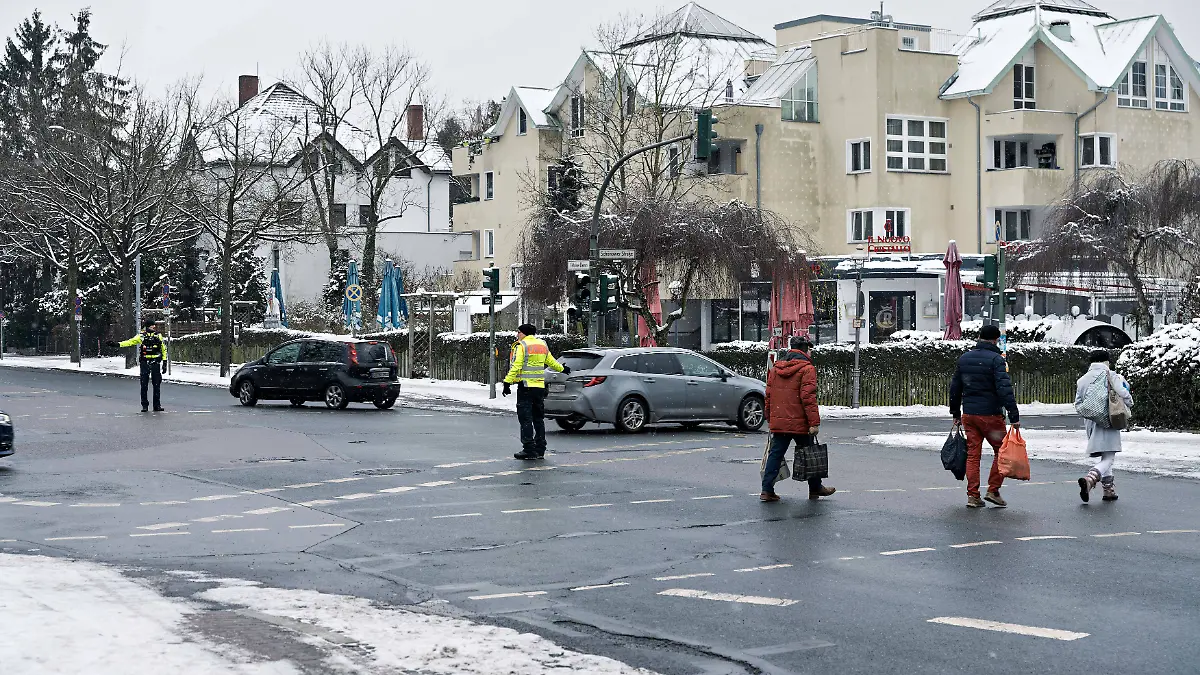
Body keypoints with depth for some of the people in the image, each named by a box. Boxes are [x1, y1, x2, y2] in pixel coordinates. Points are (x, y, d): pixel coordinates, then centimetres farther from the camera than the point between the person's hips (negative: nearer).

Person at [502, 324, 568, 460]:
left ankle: (529, 450, -8)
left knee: (525, 418, -5)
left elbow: (515, 366, -16)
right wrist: (562, 369, 44)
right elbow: (551, 362, 26)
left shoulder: (521, 346, -8)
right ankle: (540, 450, 14)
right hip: (540, 386, 7)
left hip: (526, 387, -7)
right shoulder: (542, 345, 14)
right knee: (538, 418, 12)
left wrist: (508, 382, -17)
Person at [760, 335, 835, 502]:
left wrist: (770, 419, 21)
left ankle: (767, 490, 0)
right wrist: (814, 422, -16)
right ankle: (815, 488, 21)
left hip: (778, 422, 5)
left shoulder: (775, 368, 11)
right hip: (800, 422, -5)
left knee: (775, 454, 6)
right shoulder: (807, 369, -10)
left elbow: (768, 396, 14)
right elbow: (808, 397, -17)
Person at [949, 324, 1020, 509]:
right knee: (1001, 451, 10)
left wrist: (956, 413, 25)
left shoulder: (964, 358, 10)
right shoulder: (996, 360, -10)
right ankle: (993, 490, 5)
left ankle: (972, 495, 5)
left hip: (968, 415, 6)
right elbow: (1005, 389, -19)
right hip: (990, 415, -6)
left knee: (972, 454, 8)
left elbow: (955, 388, 16)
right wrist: (1014, 416, -20)